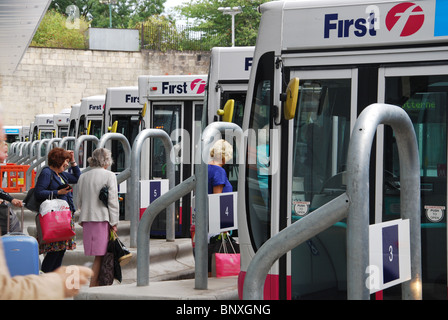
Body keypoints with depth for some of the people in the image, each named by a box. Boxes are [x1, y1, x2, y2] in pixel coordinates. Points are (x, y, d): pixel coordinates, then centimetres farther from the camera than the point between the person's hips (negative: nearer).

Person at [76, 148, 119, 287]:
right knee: (100, 255, -3)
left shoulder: (83, 177, 11)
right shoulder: (109, 175, -4)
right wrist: (114, 222, -4)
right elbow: (112, 200, -7)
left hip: (87, 219, 5)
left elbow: (78, 202, 13)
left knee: (99, 255, 12)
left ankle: (98, 285, 15)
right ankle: (92, 287, -6)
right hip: (102, 219, -5)